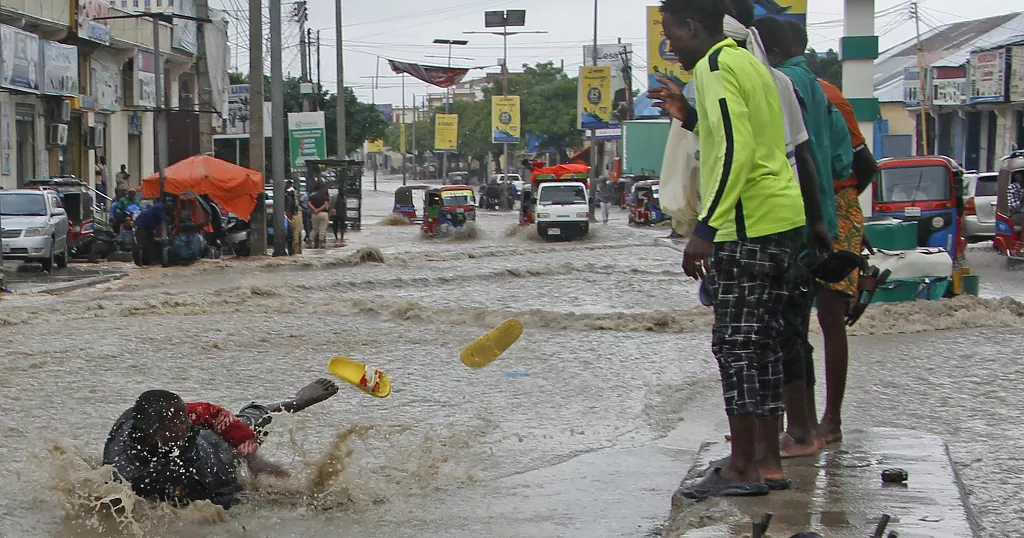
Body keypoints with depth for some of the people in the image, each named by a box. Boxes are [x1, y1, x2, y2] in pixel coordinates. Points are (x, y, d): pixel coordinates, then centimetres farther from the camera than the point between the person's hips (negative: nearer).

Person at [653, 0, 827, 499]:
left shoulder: (715, 65, -10)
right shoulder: (749, 61, 19)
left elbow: (736, 151, -21)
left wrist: (705, 229, -23)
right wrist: (692, 117, 23)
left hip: (747, 225, -10)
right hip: (785, 219, 10)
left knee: (735, 345, -5)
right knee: (761, 344, 12)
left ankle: (742, 467, -3)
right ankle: (768, 462, 15)